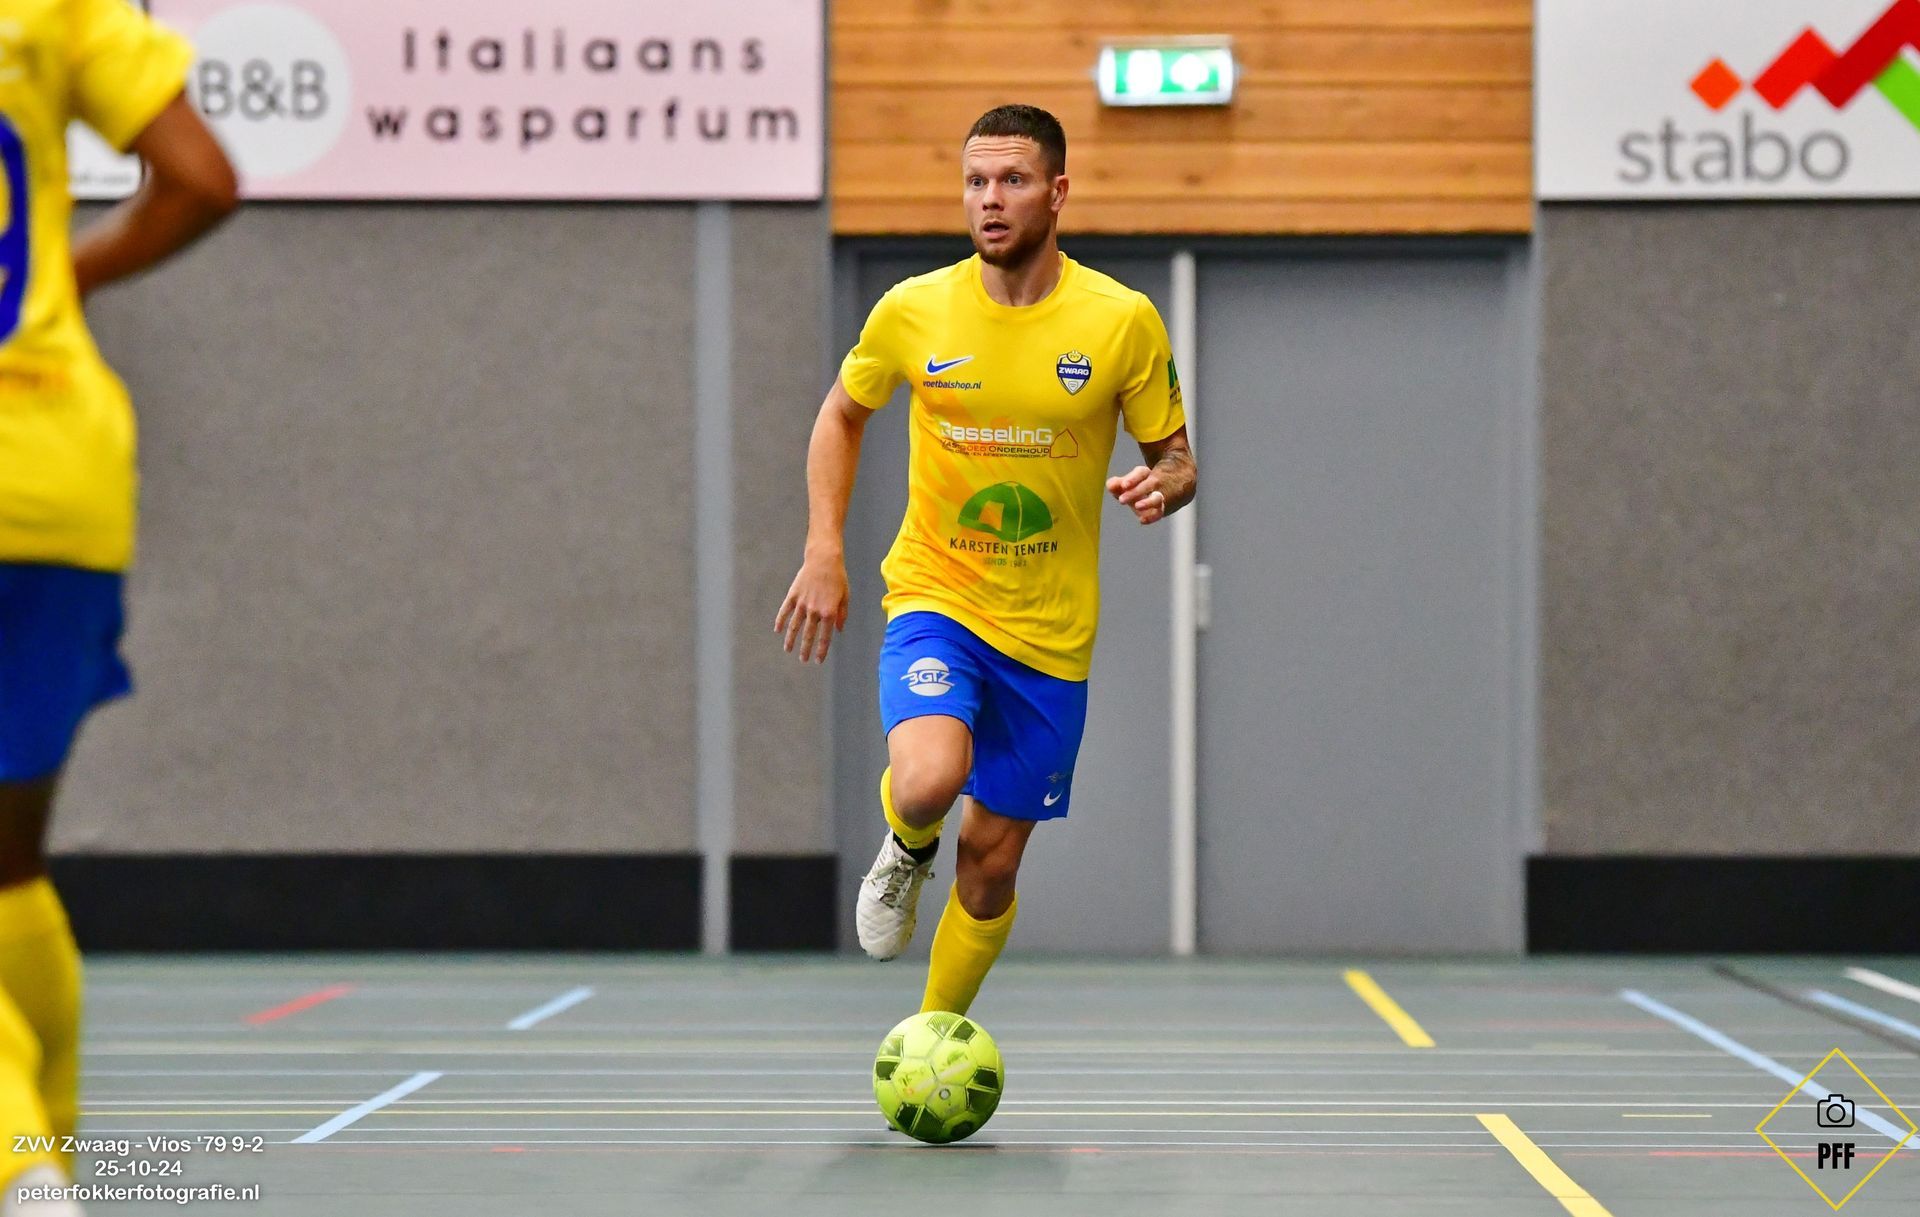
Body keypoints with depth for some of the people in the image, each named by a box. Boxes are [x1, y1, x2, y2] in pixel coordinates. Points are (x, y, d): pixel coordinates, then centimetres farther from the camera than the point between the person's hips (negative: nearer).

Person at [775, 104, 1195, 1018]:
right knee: (928, 782, -30)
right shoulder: (913, 311, -5)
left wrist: (1164, 484, -22)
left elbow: (1175, 456, 3)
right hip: (936, 598, -1)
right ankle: (908, 848, 8)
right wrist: (823, 553, 2)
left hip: (1050, 631, 1)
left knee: (990, 866, 7)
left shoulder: (1123, 321, -8)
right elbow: (842, 414, 12)